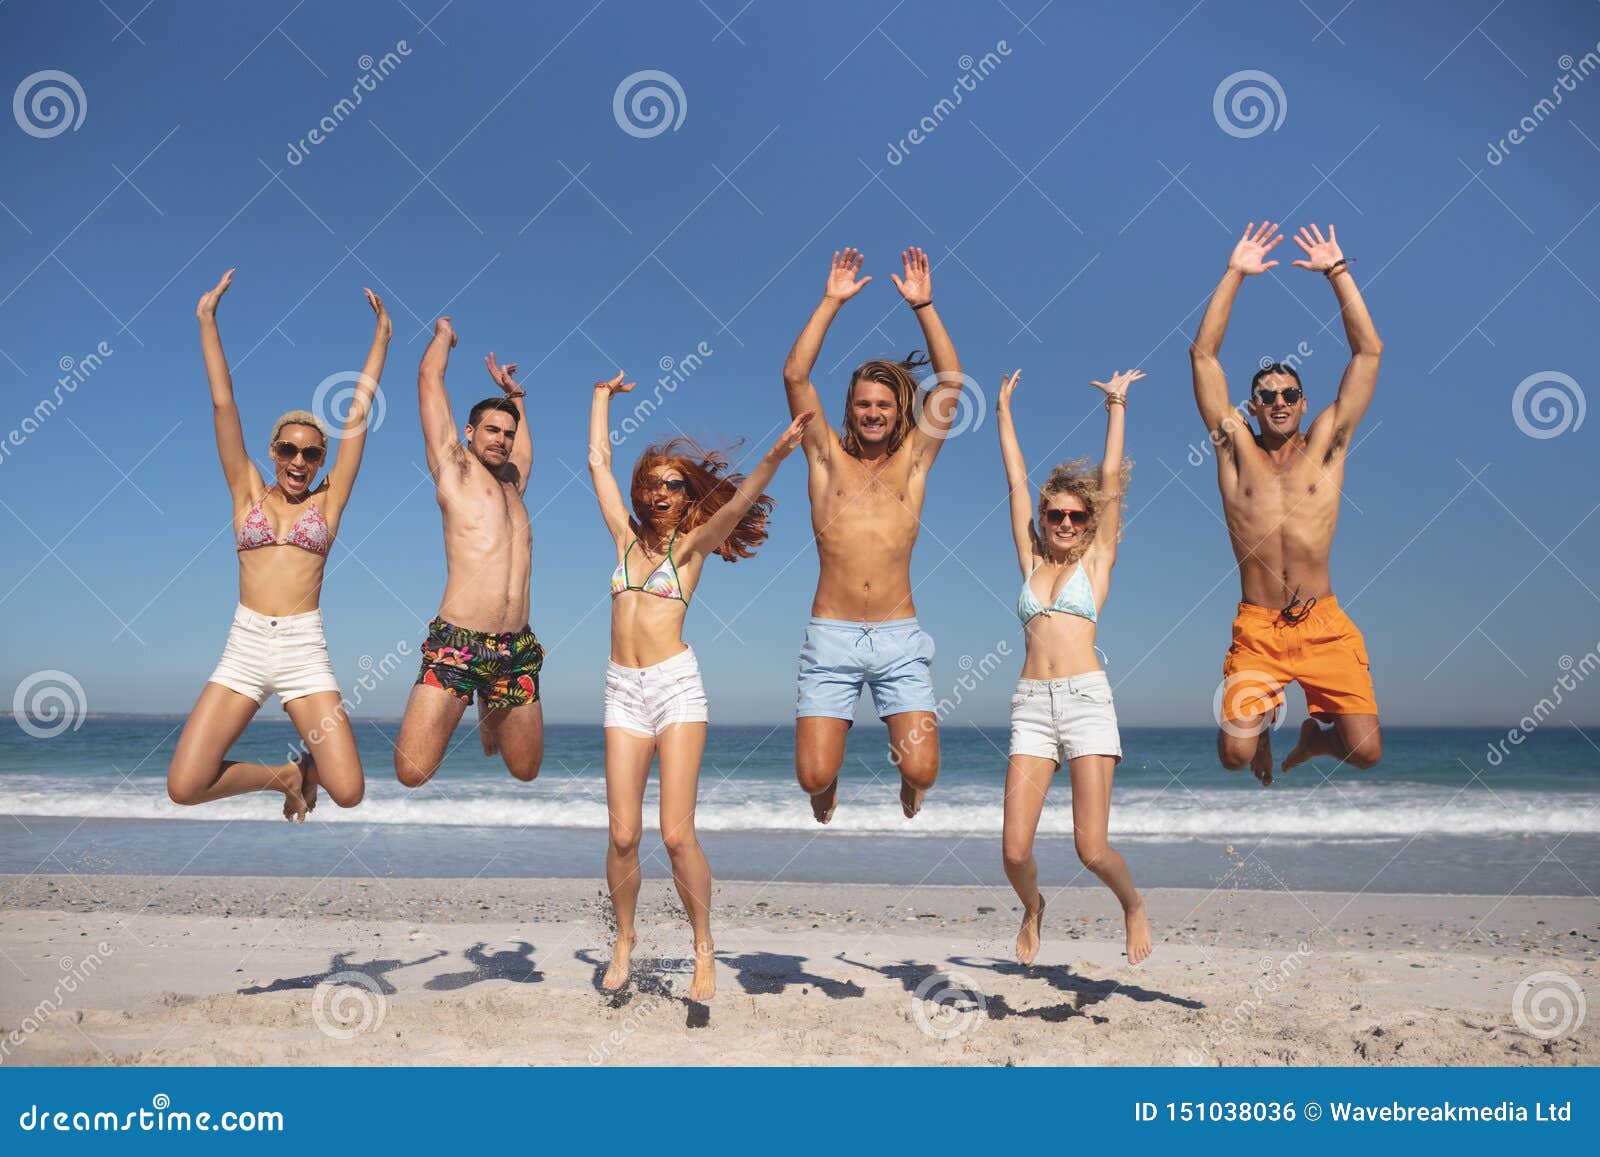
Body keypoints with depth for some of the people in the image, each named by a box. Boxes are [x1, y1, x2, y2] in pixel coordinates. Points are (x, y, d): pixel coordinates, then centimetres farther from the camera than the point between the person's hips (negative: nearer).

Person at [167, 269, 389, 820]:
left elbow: (358, 413, 8)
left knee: (347, 792, -13)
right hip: (244, 647, 1)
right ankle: (284, 775, 16)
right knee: (183, 788, -12)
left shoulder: (327, 501, 8)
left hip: (304, 651, -1)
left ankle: (309, 767, 25)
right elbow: (223, 404, 6)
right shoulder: (248, 494, 10)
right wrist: (208, 320, 4)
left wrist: (381, 335, 10)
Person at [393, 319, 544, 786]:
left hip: (518, 650, 5)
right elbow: (430, 379, 8)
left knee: (525, 771, 12)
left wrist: (513, 393, 44)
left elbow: (522, 439, 43)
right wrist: (443, 333, 24)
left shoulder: (513, 480, 20)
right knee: (412, 773, -15)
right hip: (456, 645, -5)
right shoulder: (454, 468, 6)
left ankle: (489, 711, 44)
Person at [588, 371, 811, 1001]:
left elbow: (736, 504, -13)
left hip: (676, 683, -3)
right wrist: (603, 395, 27)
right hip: (624, 689, 3)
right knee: (623, 835, -1)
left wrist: (774, 458, -29)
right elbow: (597, 461, 19)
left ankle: (704, 948, 9)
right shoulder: (627, 539, 14)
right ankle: (624, 938, 21)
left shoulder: (692, 545, 5)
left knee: (677, 834, -8)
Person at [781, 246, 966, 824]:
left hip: (900, 638, 1)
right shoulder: (827, 456, 11)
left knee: (921, 771, -9)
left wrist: (923, 305, 0)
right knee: (814, 775, -7)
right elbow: (795, 375, 3)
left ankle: (909, 803, 30)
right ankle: (825, 804, 32)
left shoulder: (912, 460, 12)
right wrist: (832, 301, 1)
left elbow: (949, 381, 5)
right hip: (831, 638, 0)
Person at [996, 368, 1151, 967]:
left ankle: (1133, 905, 27)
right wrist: (1003, 410, 21)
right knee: (1015, 850, -5)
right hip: (1031, 704, 3)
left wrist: (1116, 406, 10)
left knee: (1093, 849, -6)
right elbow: (1016, 481, 18)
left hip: (1086, 697, -2)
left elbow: (1109, 480, 7)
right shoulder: (1032, 562, 15)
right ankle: (1033, 909, 28)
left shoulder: (1096, 559, 10)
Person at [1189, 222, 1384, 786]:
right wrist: (1234, 274, 1)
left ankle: (1312, 737, 27)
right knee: (1235, 754, -12)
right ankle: (1262, 737, 27)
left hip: (1324, 624, 1)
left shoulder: (1325, 447, 9)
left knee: (1365, 751, -9)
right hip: (1256, 627, -1)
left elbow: (1369, 352, 5)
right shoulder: (1236, 448, 7)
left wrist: (1337, 272, 3)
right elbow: (1203, 355, 4)